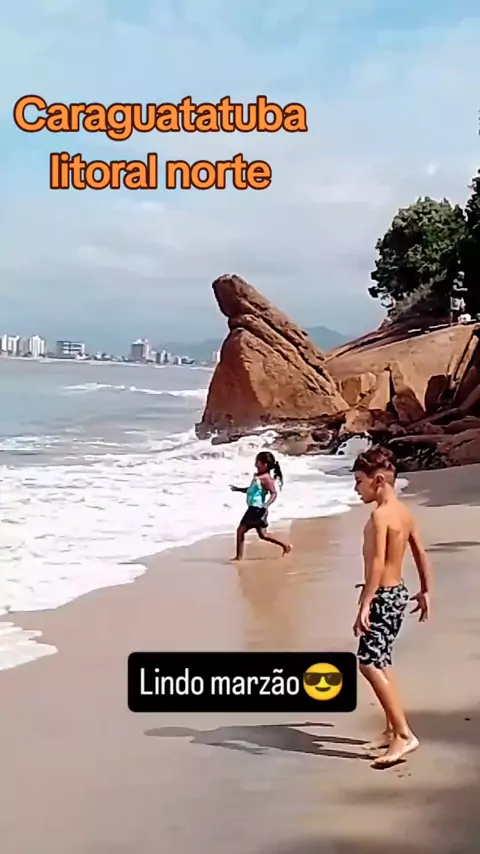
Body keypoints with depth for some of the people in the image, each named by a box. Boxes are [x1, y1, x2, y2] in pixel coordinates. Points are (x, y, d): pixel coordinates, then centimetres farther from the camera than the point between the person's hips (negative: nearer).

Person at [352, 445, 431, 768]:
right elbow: (421, 554, 15)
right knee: (381, 662, 18)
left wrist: (364, 605, -26)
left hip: (383, 596, -10)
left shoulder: (380, 515, -19)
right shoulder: (405, 512, 8)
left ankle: (404, 735, -11)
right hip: (399, 592, 10)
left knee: (369, 663, -10)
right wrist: (425, 592, 24)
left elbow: (377, 564, -25)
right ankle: (392, 729, 26)